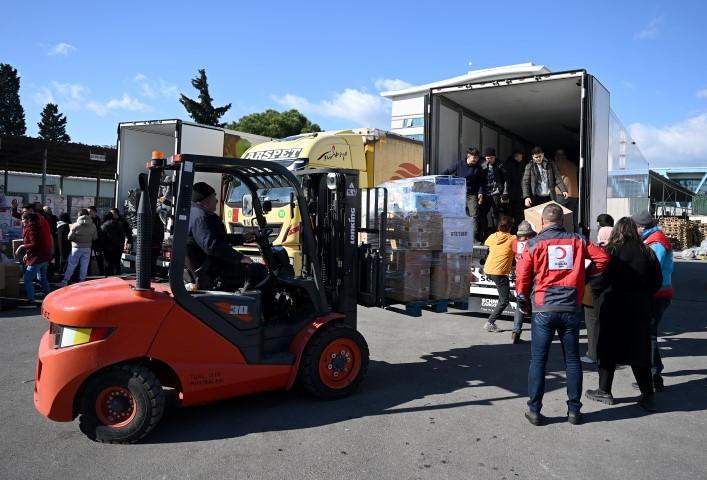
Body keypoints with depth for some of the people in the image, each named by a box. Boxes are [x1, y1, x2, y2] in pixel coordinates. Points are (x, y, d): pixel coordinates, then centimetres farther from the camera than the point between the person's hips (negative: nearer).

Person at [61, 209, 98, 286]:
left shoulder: (75, 225, -13)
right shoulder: (93, 226, -5)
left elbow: (70, 237, -10)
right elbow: (95, 237, 0)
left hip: (76, 248, -2)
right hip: (87, 248, 2)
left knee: (71, 265, 8)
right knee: (84, 266, 9)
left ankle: (65, 281, 12)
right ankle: (82, 281, 14)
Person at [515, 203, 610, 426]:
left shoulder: (535, 244, -2)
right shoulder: (577, 241, 5)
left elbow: (522, 275, -5)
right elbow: (602, 258, 2)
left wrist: (523, 301, 9)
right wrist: (585, 276, 16)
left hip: (543, 309, -2)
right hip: (571, 308, 2)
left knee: (538, 360, 5)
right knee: (572, 359, 12)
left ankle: (534, 410, 8)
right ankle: (574, 410, 18)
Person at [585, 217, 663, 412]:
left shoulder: (612, 251, -11)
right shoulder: (646, 252, 2)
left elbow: (602, 279, -16)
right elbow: (657, 281, 6)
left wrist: (597, 290, 3)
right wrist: (643, 295, 17)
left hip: (615, 307, -4)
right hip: (640, 308, 4)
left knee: (608, 348, 7)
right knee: (639, 350, 13)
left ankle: (604, 391, 15)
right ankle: (648, 395, 16)